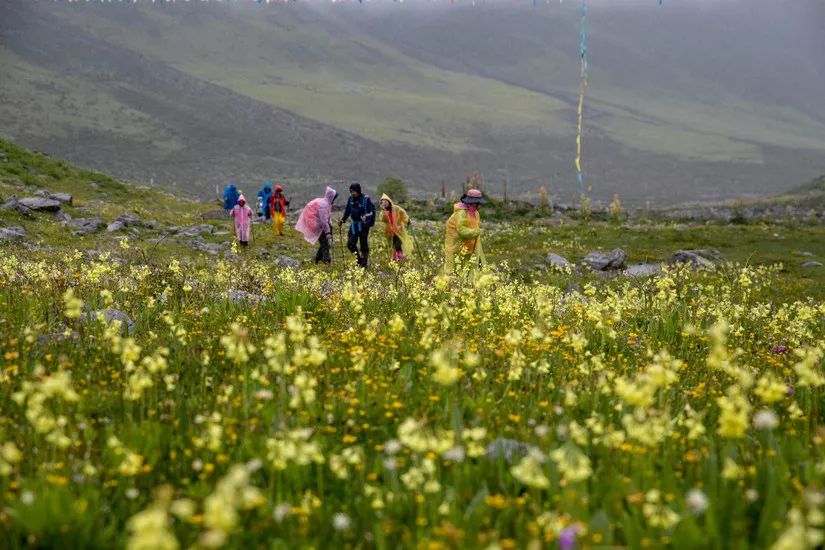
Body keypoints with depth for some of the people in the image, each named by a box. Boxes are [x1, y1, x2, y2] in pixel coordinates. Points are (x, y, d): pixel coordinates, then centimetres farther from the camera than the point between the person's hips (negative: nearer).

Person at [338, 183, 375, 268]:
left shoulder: (366, 199, -11)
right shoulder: (351, 199, 5)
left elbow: (372, 211, -12)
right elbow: (347, 210, 17)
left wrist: (366, 217, -30)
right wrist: (343, 220, 7)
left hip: (363, 225, -5)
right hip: (354, 224, 5)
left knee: (364, 244, 0)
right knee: (350, 244, -1)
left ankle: (364, 263, 10)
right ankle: (359, 259, 18)